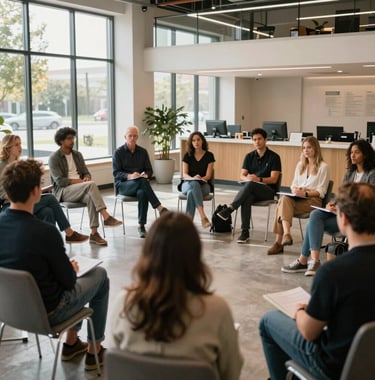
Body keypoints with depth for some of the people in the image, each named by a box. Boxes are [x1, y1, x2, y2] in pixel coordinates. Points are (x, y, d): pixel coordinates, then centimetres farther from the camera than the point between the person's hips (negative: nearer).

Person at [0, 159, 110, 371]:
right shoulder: (45, 232, -30)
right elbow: (68, 281, -18)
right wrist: (73, 269, 5)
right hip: (46, 313, -6)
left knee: (71, 278, 29)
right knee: (100, 275, 16)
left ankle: (71, 344, 36)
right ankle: (94, 351, 25)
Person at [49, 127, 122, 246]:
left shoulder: (77, 154, 17)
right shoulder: (54, 158, -2)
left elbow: (86, 173, 18)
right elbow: (59, 181, -11)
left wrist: (86, 178, -8)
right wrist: (80, 181, -18)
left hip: (79, 190, 5)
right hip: (63, 191, -5)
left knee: (91, 197, -33)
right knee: (91, 185, -32)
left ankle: (94, 233, -34)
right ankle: (106, 217, -37)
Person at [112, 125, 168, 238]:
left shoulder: (143, 152, 13)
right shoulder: (118, 152, 2)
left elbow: (149, 170, 13)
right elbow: (116, 173, -5)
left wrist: (146, 175, -12)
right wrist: (129, 176, -25)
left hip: (139, 184, 3)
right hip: (122, 184, -3)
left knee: (142, 193, -37)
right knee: (142, 181, -37)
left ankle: (141, 226, -33)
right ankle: (160, 208, -39)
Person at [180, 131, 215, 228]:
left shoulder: (209, 155, 3)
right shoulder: (187, 156, 7)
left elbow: (208, 175, -3)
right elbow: (184, 174, 0)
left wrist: (199, 179, -24)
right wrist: (193, 179, -23)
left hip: (203, 185, -1)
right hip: (188, 184, 1)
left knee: (191, 192, -38)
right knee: (194, 185, -39)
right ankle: (203, 217, -51)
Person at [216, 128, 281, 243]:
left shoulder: (274, 157, 0)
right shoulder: (249, 156, 14)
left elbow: (273, 179, -8)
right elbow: (242, 176, 7)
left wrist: (259, 179, -25)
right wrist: (247, 178, -18)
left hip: (268, 191, -3)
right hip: (251, 190, 3)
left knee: (250, 184, -37)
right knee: (247, 199, -35)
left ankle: (230, 208, -39)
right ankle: (245, 232, -35)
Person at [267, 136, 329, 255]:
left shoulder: (323, 167, 1)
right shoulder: (300, 164, 21)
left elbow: (321, 192, -4)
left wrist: (305, 193, -19)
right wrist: (294, 189, -5)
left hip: (313, 200, -5)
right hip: (297, 198, 5)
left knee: (282, 204, -31)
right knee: (284, 199, -31)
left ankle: (279, 241, -36)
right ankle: (286, 234, -43)